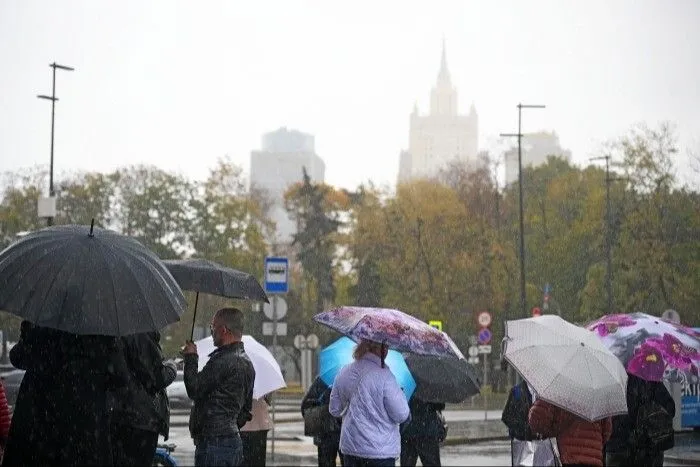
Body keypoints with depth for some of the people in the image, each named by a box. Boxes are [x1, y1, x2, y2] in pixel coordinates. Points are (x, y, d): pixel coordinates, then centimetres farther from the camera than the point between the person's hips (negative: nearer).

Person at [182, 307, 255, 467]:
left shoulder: (222, 361, -16)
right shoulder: (247, 362, 16)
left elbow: (194, 390, -12)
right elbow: (247, 410, 21)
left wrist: (190, 358, -2)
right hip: (234, 440, 10)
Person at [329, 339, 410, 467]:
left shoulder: (344, 373, 3)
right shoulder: (383, 375, -17)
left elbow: (334, 410, 11)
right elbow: (401, 415, -14)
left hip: (350, 447, 6)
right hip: (380, 450, -6)